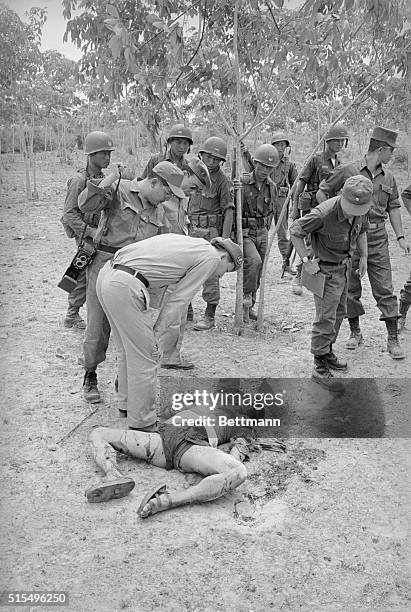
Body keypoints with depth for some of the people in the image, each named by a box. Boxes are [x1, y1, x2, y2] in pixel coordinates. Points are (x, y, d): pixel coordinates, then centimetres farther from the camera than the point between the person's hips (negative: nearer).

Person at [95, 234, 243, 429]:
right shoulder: (211, 256, 1)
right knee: (145, 357, 3)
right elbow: (178, 300, -1)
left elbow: (174, 293, 26)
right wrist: (158, 336, 6)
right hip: (125, 286, -10)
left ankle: (127, 403, 40)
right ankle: (142, 421, 15)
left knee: (127, 349, 24)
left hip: (106, 274, 10)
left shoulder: (188, 243, 26)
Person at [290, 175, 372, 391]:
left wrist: (364, 256, 6)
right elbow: (295, 230, -21)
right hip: (326, 270, -8)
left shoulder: (361, 211, -10)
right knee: (326, 318, -7)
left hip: (345, 266, 8)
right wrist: (306, 261, -22)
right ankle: (320, 367, 4)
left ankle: (327, 352, 37)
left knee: (339, 312, 19)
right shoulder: (323, 214, -32)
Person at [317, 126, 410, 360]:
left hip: (378, 238, 3)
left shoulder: (388, 177, 11)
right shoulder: (348, 171, -3)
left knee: (385, 289, 0)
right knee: (351, 288, 7)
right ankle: (355, 332, 24)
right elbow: (322, 193, 3)